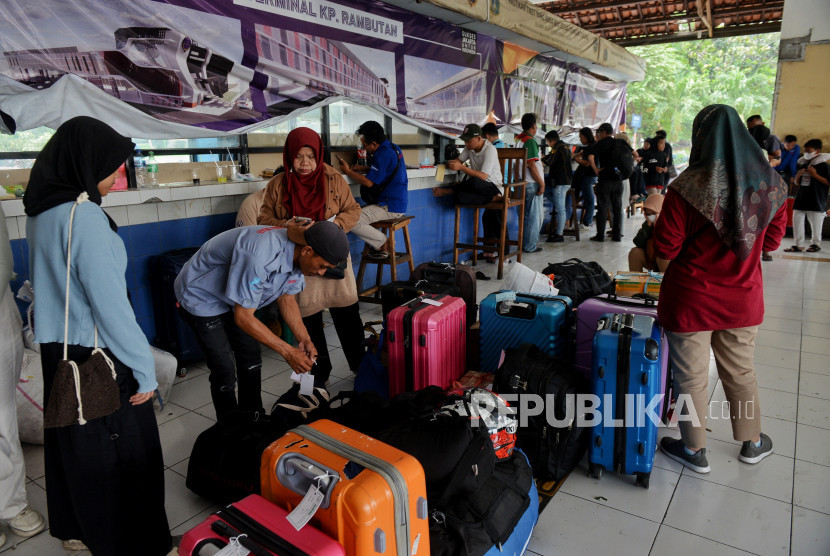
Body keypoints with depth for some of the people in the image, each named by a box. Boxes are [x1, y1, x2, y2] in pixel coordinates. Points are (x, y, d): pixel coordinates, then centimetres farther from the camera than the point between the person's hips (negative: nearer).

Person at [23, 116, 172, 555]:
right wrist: (144, 368, -16)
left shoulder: (41, 212, 4)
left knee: (71, 439, 23)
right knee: (124, 451, 6)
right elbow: (109, 302, -23)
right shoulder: (83, 215, -23)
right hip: (95, 357, -9)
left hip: (56, 349, 9)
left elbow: (53, 282, 12)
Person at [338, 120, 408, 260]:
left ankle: (385, 244, -4)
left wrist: (348, 171, -5)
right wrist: (355, 169, 14)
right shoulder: (392, 147, 11)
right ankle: (382, 241, 12)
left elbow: (369, 182, -18)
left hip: (390, 207, -11)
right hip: (397, 202, 11)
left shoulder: (384, 154, -19)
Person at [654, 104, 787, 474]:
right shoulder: (771, 184, -5)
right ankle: (752, 443, 43)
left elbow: (665, 250, -16)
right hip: (744, 300, 5)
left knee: (691, 377, 12)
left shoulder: (688, 188, -20)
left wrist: (655, 229, 3)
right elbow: (771, 241, 7)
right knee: (740, 371, 23)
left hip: (691, 301, -4)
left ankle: (694, 450, 30)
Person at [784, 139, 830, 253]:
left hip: (816, 201, -6)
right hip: (801, 200, 6)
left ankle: (816, 244, 20)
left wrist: (815, 175, -17)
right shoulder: (803, 165, 12)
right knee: (797, 221, 2)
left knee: (815, 223, 5)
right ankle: (799, 244, 8)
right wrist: (797, 176, -2)